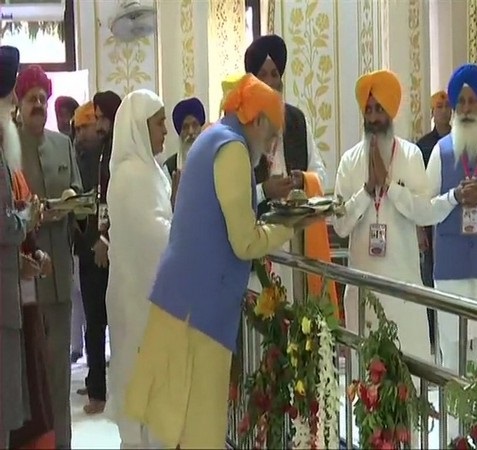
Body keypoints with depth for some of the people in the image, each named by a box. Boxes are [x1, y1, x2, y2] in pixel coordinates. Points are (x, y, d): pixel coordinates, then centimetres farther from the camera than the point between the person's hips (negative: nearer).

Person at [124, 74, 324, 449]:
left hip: (185, 296, 9)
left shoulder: (211, 140, 18)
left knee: (186, 416, 12)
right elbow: (246, 243, -12)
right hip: (200, 303, -9)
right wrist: (291, 225, 2)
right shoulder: (233, 148, -10)